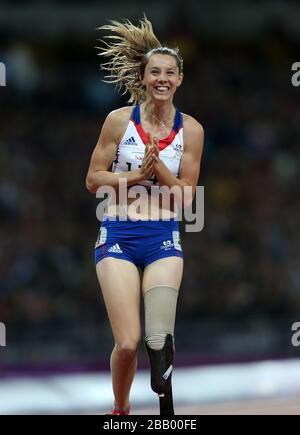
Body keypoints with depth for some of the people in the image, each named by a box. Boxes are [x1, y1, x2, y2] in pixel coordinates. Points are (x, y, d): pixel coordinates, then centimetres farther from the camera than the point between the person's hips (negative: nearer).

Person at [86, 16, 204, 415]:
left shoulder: (190, 129, 3)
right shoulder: (120, 120, -1)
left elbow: (186, 196, 3)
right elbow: (94, 179, 2)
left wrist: (158, 166, -12)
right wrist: (136, 175, -12)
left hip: (163, 238, 1)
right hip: (118, 236, -1)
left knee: (159, 338, -17)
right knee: (128, 343, -9)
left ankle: (166, 407, 5)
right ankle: (121, 410, 17)